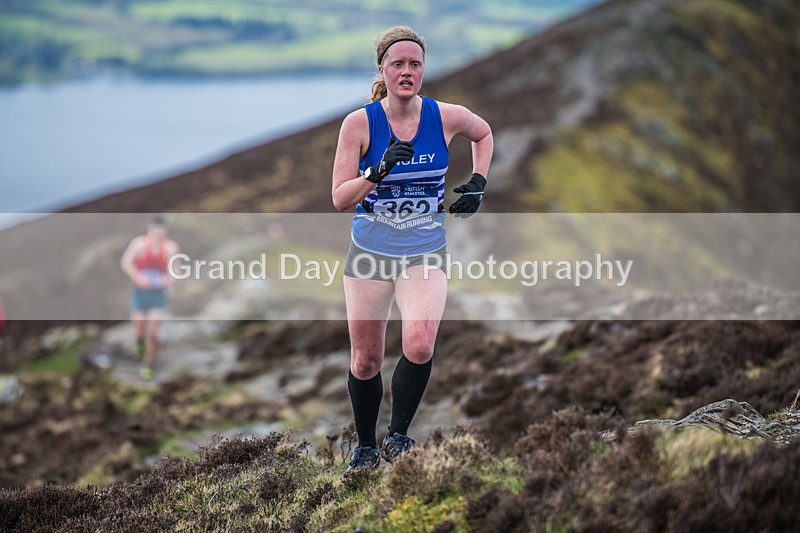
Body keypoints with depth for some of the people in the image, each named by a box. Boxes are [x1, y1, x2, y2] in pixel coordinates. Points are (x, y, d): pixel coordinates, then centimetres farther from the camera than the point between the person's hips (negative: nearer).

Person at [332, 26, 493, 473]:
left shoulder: (447, 117, -6)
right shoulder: (359, 123, -10)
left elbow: (484, 134, 19)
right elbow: (340, 199, -13)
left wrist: (478, 183, 6)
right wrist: (379, 171, -29)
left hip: (425, 254, 0)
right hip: (370, 252, 0)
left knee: (420, 346, -23)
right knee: (366, 360, 7)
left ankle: (399, 435, -2)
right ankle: (366, 447, 29)